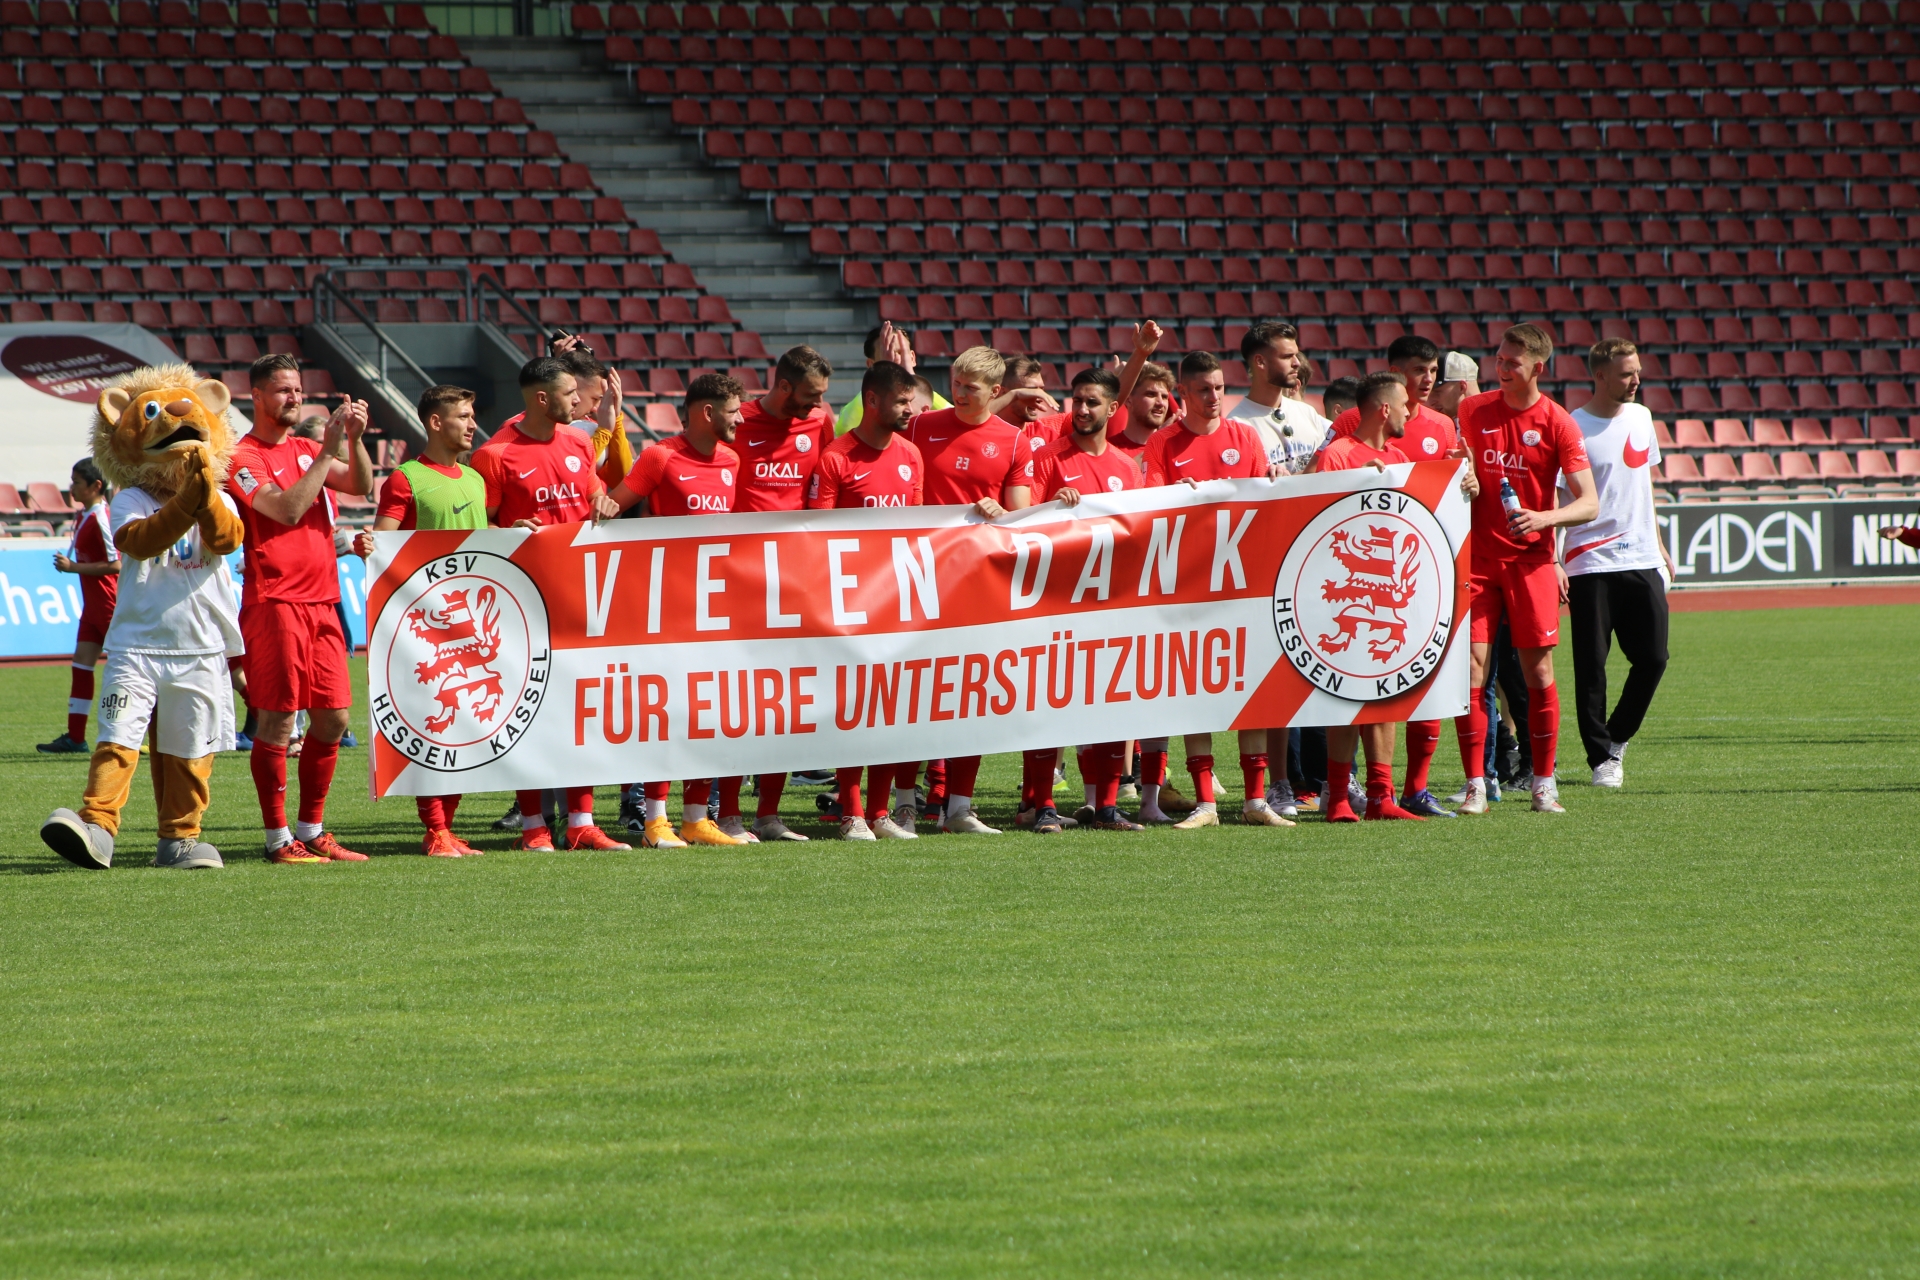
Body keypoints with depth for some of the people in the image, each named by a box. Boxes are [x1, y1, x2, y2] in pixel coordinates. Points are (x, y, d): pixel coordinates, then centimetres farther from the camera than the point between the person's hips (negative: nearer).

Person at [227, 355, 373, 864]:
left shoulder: (306, 450, 17)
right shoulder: (243, 458, -5)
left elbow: (362, 486, 5)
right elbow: (287, 509, -18)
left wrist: (354, 439, -11)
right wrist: (328, 450, -17)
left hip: (321, 602, 7)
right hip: (274, 602, -7)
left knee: (333, 717, 7)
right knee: (277, 720, -6)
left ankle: (312, 830, 17)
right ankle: (278, 838, -2)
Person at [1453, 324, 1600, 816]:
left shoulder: (1557, 424, -3)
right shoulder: (1472, 411, 5)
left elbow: (1588, 503, -6)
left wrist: (1544, 518, -22)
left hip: (1531, 558, -2)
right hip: (1478, 555, 2)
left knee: (1538, 671, -1)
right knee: (1471, 666, -6)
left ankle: (1544, 784, 9)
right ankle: (1475, 784, -3)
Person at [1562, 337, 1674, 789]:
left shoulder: (1640, 417, 12)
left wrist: (1659, 547, 23)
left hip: (1642, 561, 5)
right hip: (1591, 563, -5)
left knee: (1652, 658, 2)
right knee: (1591, 665, -3)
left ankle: (1617, 738, 22)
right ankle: (1602, 758, 5)